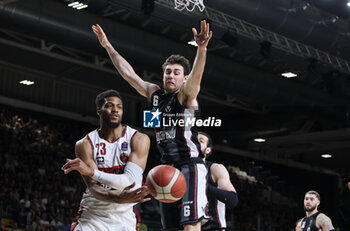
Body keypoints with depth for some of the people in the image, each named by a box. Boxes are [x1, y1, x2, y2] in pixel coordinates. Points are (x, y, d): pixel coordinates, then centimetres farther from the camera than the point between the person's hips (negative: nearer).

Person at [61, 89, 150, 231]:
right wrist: (118, 198, -37)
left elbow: (129, 181, -19)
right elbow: (94, 188, -15)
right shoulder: (85, 145, -6)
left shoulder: (139, 139, -7)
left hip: (124, 218, 0)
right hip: (92, 216, 0)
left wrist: (91, 171, -30)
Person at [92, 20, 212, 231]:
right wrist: (108, 46, 23)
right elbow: (128, 73, 22)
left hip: (190, 166, -7)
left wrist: (202, 49, -44)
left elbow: (196, 74, -25)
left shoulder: (186, 95, -4)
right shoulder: (155, 94, 15)